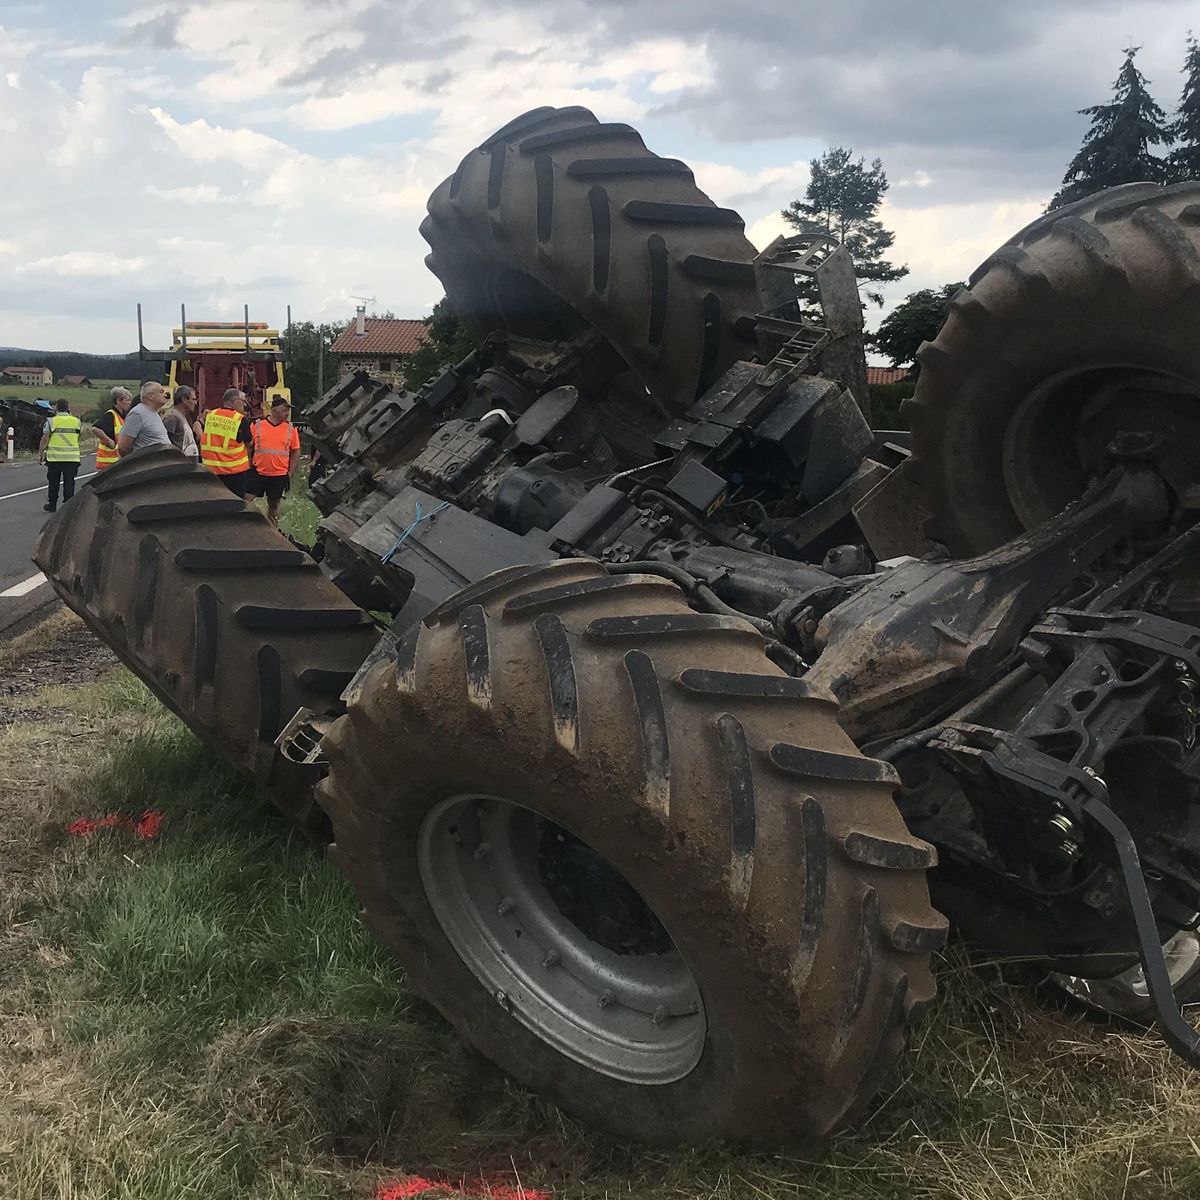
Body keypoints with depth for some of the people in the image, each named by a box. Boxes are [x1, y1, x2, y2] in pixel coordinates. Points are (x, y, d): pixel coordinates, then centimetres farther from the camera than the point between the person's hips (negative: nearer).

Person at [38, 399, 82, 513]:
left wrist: (40, 454, 2)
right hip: (72, 457, 1)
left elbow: (45, 439, -6)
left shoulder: (51, 421, -3)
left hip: (55, 457, -1)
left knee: (53, 482, 10)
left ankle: (52, 505, 16)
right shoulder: (76, 421, 4)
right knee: (69, 482, 4)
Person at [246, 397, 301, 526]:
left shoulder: (291, 428, 2)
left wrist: (290, 473, 1)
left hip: (279, 475, 1)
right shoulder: (257, 425, -2)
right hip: (258, 473, -1)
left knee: (274, 505, 11)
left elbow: (296, 452, 7)